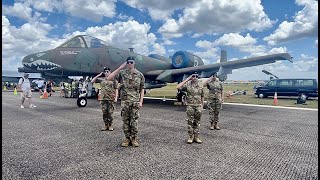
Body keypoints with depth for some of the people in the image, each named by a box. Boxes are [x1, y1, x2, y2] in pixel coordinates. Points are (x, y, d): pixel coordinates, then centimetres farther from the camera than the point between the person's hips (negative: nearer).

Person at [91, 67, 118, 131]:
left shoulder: (113, 80, 5)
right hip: (103, 99, 3)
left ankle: (110, 125, 12)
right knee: (104, 113, 5)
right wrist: (98, 75, 7)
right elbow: (92, 81, 12)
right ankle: (106, 125, 17)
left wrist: (116, 97, -9)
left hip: (111, 99, -3)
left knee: (110, 113, 0)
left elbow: (116, 89, 2)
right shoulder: (102, 80, 12)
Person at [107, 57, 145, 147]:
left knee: (134, 121, 4)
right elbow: (109, 78, -11)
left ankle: (134, 138, 16)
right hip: (125, 101, 1)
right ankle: (127, 138, 21)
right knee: (125, 120, 8)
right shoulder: (122, 73, 1)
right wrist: (120, 68, -15)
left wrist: (141, 101, -4)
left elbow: (142, 89, 5)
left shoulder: (139, 74, 4)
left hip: (135, 101, 0)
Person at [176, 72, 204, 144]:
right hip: (190, 106, -2)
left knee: (197, 122, 10)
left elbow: (202, 96, 11)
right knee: (190, 122, 3)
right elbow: (178, 87, -18)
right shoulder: (187, 84, -3)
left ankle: (196, 137, 19)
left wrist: (202, 106, 7)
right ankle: (190, 137, 14)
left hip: (198, 106, 2)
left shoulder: (201, 85, 5)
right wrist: (187, 79, -13)